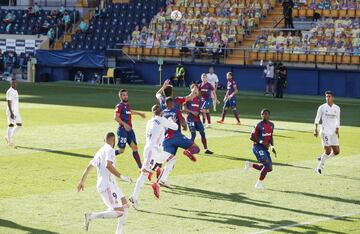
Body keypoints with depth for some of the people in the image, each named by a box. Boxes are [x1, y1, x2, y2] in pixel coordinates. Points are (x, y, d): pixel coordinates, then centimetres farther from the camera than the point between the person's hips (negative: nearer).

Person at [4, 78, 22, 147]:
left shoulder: (16, 91, 15)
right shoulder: (9, 91, -13)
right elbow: (9, 103, -19)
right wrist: (11, 113, -25)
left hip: (16, 111, 9)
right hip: (11, 111, -9)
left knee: (19, 125, 10)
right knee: (11, 125, -7)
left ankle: (8, 137, 19)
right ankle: (10, 142, -2)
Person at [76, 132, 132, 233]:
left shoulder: (99, 151, 19)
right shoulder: (109, 150, -8)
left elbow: (89, 167, 24)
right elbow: (108, 165, -25)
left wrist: (82, 181, 33)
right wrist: (121, 176, -21)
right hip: (107, 186, -10)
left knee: (125, 206, 13)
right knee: (119, 212, -13)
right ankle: (91, 216, -14)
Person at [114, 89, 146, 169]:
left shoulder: (127, 105, 15)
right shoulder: (119, 106, -10)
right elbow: (116, 117, -23)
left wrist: (139, 113, 52)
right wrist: (124, 124, -36)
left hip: (129, 129, 7)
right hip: (122, 130, -7)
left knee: (135, 147, 1)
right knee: (121, 150, -7)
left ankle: (140, 167, -1)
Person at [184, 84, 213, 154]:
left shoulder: (199, 98, 12)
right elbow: (184, 108, -5)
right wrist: (192, 112, -16)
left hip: (197, 118, 5)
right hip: (190, 118, -5)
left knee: (202, 133, 2)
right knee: (193, 134, -12)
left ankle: (206, 149, 8)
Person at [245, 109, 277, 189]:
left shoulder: (271, 125, 8)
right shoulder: (259, 125, -13)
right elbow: (252, 137, -12)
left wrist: (272, 147, 9)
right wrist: (261, 142, -23)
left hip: (265, 148, 8)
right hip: (258, 147, -8)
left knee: (269, 168, 5)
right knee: (267, 164, -20)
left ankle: (250, 165, 23)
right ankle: (259, 184, -6)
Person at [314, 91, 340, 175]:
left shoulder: (337, 108, 9)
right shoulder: (322, 107, -1)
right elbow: (317, 119, 3)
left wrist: (337, 130, 9)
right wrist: (315, 129, -7)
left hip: (333, 133, 5)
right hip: (325, 132, -5)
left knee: (336, 151, 0)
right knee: (328, 151, -14)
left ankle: (322, 158, 23)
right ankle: (319, 167, 0)